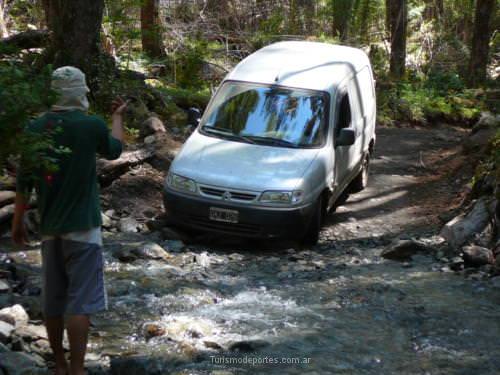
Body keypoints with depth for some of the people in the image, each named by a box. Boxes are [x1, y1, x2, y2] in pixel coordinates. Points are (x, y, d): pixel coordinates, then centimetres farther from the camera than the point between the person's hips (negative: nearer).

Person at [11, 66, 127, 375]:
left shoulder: (34, 129, 0)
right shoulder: (92, 125, -11)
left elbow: (24, 181, 4)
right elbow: (114, 150, 11)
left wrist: (18, 221, 16)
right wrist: (118, 117, 27)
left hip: (50, 228, 5)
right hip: (82, 227, -5)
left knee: (53, 300, 14)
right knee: (80, 302, -2)